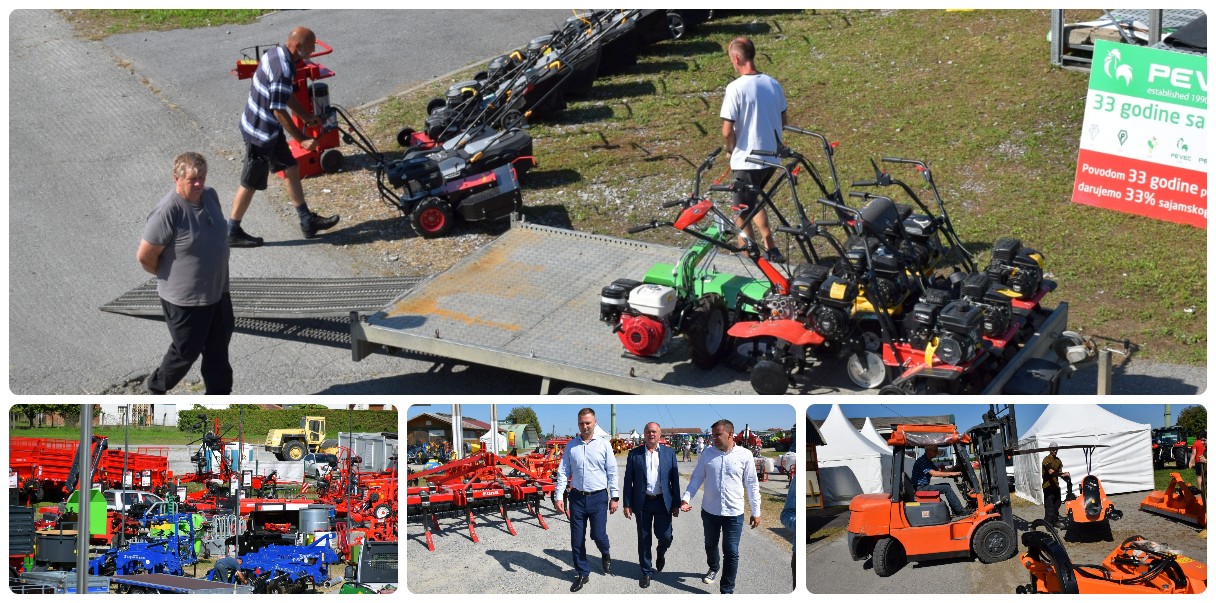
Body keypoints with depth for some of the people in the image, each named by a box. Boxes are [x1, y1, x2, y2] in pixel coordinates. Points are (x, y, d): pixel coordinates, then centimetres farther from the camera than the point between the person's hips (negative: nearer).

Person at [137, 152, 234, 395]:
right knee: (186, 351, 12)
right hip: (185, 299, -7)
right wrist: (167, 276, -4)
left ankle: (220, 395, 39)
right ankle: (155, 388, 38)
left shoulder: (209, 195, -4)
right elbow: (145, 256, -22)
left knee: (218, 347, 20)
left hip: (217, 290, 7)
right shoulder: (167, 212, -29)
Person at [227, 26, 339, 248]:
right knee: (251, 184, 5)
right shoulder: (283, 71, -31)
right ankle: (233, 232, 19)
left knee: (291, 168, 18)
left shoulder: (275, 53, 0)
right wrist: (302, 140, -18)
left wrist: (307, 117, 15)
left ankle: (307, 221, 28)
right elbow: (279, 111, -27)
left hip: (270, 129, 10)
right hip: (260, 132, -10)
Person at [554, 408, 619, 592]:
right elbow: (563, 472, 5)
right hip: (577, 497, 2)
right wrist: (559, 497, -2)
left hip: (598, 497, -2)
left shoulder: (604, 444, -3)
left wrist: (614, 497, -2)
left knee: (598, 535, -4)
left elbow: (612, 472, 0)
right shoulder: (571, 446, 3)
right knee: (577, 540, 5)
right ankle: (582, 574, 20)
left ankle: (605, 555, 30)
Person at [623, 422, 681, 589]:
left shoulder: (669, 453, 3)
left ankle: (661, 553, 32)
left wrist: (676, 504, 0)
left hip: (663, 502, 0)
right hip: (642, 503, 0)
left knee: (665, 536, -2)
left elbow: (675, 480, 4)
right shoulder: (634, 454, 1)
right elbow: (628, 480, 2)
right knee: (644, 539, 6)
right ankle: (646, 572, 19)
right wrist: (627, 504, -3)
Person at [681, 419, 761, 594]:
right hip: (709, 510, 3)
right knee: (710, 545, 21)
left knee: (731, 552, -3)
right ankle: (713, 568, 50)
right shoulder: (708, 453, -2)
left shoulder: (744, 455, -7)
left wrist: (756, 512, 1)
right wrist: (686, 498, -10)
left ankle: (727, 590, 5)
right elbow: (697, 478, 4)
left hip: (734, 513, -3)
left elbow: (752, 485, -1)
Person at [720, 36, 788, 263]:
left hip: (747, 159, -7)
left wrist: (731, 149, 1)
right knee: (752, 200, 28)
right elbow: (783, 120, 12)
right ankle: (770, 247, 26)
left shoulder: (736, 88, -19)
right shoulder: (773, 83, 2)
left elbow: (727, 131, -18)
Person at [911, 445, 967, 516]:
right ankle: (960, 511, -12)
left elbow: (939, 471, 17)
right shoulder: (922, 461, -17)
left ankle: (955, 511, 9)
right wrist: (951, 473, -24)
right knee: (946, 488, -15)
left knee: (947, 485, 12)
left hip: (925, 486, 11)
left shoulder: (928, 461, 17)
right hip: (921, 488, -11)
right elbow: (934, 473, -27)